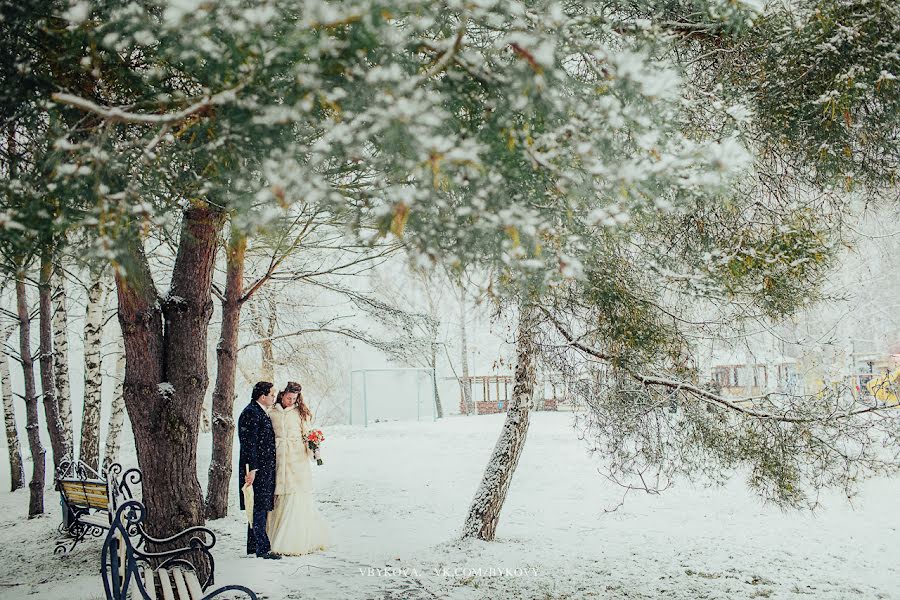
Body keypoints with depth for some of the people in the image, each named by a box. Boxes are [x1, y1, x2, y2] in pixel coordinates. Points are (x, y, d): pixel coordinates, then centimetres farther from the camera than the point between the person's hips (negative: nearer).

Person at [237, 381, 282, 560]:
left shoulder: (262, 413, 17)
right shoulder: (251, 413, -14)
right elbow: (249, 443, -19)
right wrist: (251, 469, -23)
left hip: (266, 469, 10)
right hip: (256, 469, -10)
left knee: (261, 508, 14)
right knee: (259, 508, -7)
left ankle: (253, 545, 21)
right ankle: (263, 548, -5)